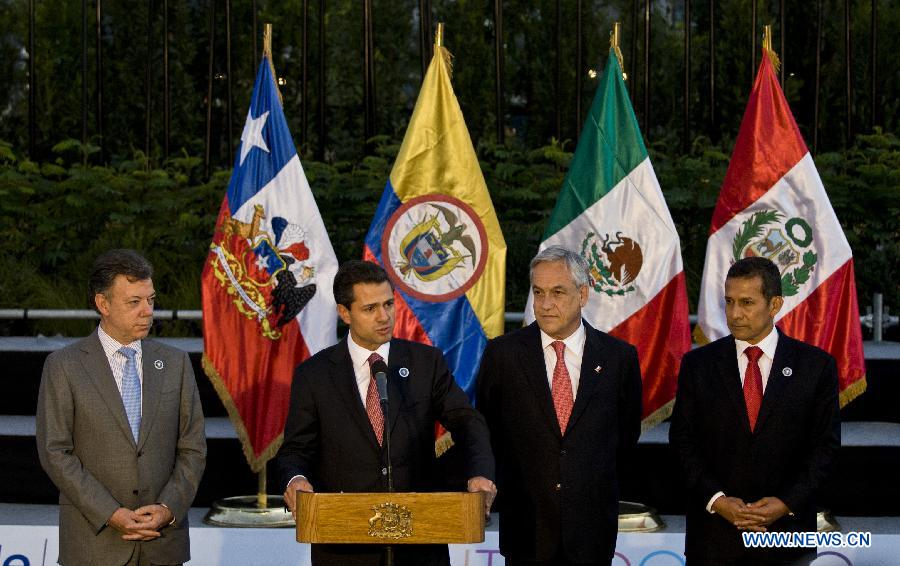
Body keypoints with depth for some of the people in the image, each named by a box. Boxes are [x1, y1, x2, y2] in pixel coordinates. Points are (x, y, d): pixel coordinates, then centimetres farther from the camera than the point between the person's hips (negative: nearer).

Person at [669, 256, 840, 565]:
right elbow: (683, 440, 2)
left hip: (787, 526, 0)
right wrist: (716, 500, -10)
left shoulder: (816, 366, 1)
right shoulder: (698, 364, 3)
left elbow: (825, 444, 1)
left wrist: (787, 502, -10)